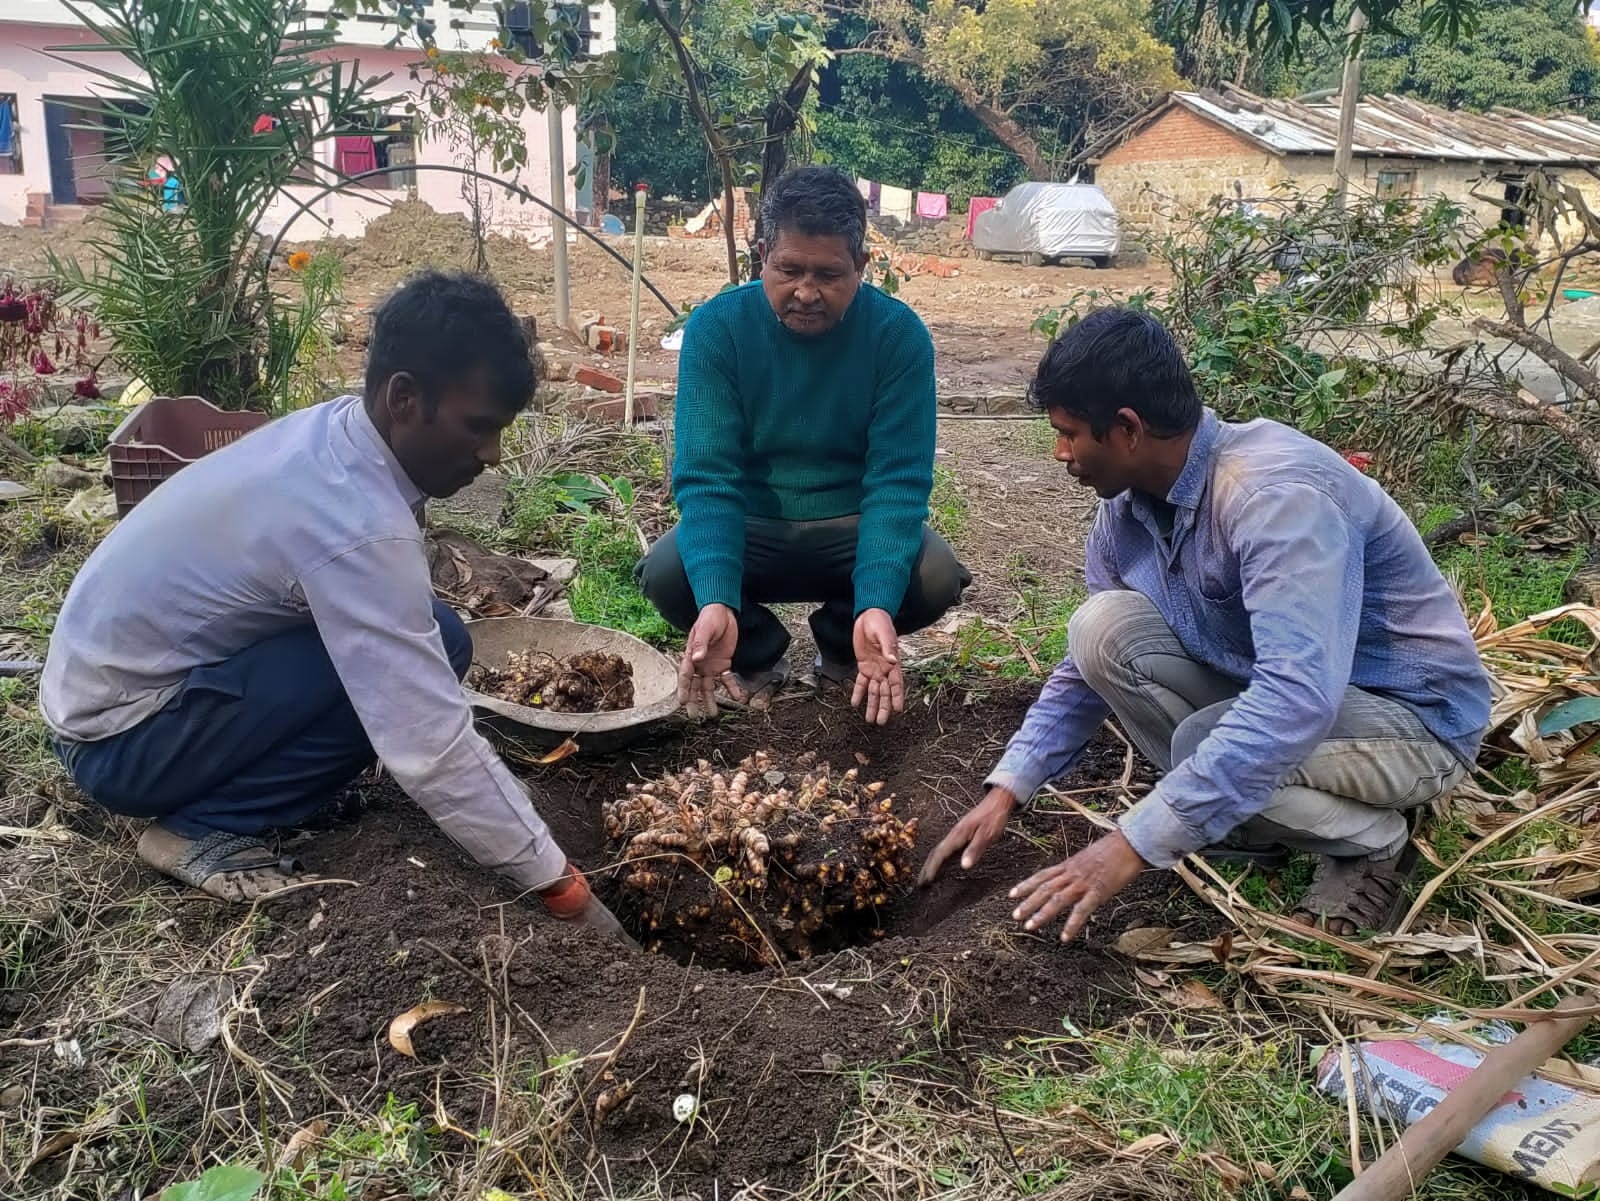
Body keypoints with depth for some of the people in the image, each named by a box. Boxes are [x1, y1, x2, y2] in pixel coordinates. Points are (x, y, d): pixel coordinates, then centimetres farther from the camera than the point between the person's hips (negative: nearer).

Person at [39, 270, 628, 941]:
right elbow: (435, 752, -32)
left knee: (411, 644, -2)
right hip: (119, 739, -9)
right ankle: (202, 827, -9)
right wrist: (563, 890, -26)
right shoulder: (358, 524, -32)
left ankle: (205, 788, 4)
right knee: (426, 650, -21)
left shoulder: (333, 431, -5)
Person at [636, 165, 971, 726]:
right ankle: (758, 655, 5)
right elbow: (706, 475, -21)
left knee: (936, 575, -29)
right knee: (665, 572, -29)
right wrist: (716, 602, -39)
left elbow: (897, 480, -20)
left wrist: (876, 605, -38)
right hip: (751, 531, 0)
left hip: (854, 528, 0)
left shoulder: (900, 334, -15)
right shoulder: (716, 327, -15)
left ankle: (843, 649, 6)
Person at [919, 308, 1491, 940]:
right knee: (1104, 628, -13)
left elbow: (1298, 700, -42)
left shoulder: (1278, 492, -32)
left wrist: (1136, 841, -41)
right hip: (1278, 685, 7)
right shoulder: (1129, 506, -6)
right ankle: (1248, 817, 1)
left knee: (1206, 744, -33)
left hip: (1414, 717, -7)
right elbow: (1092, 662, 6)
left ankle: (1373, 840, -3)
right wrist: (1007, 788, -2)